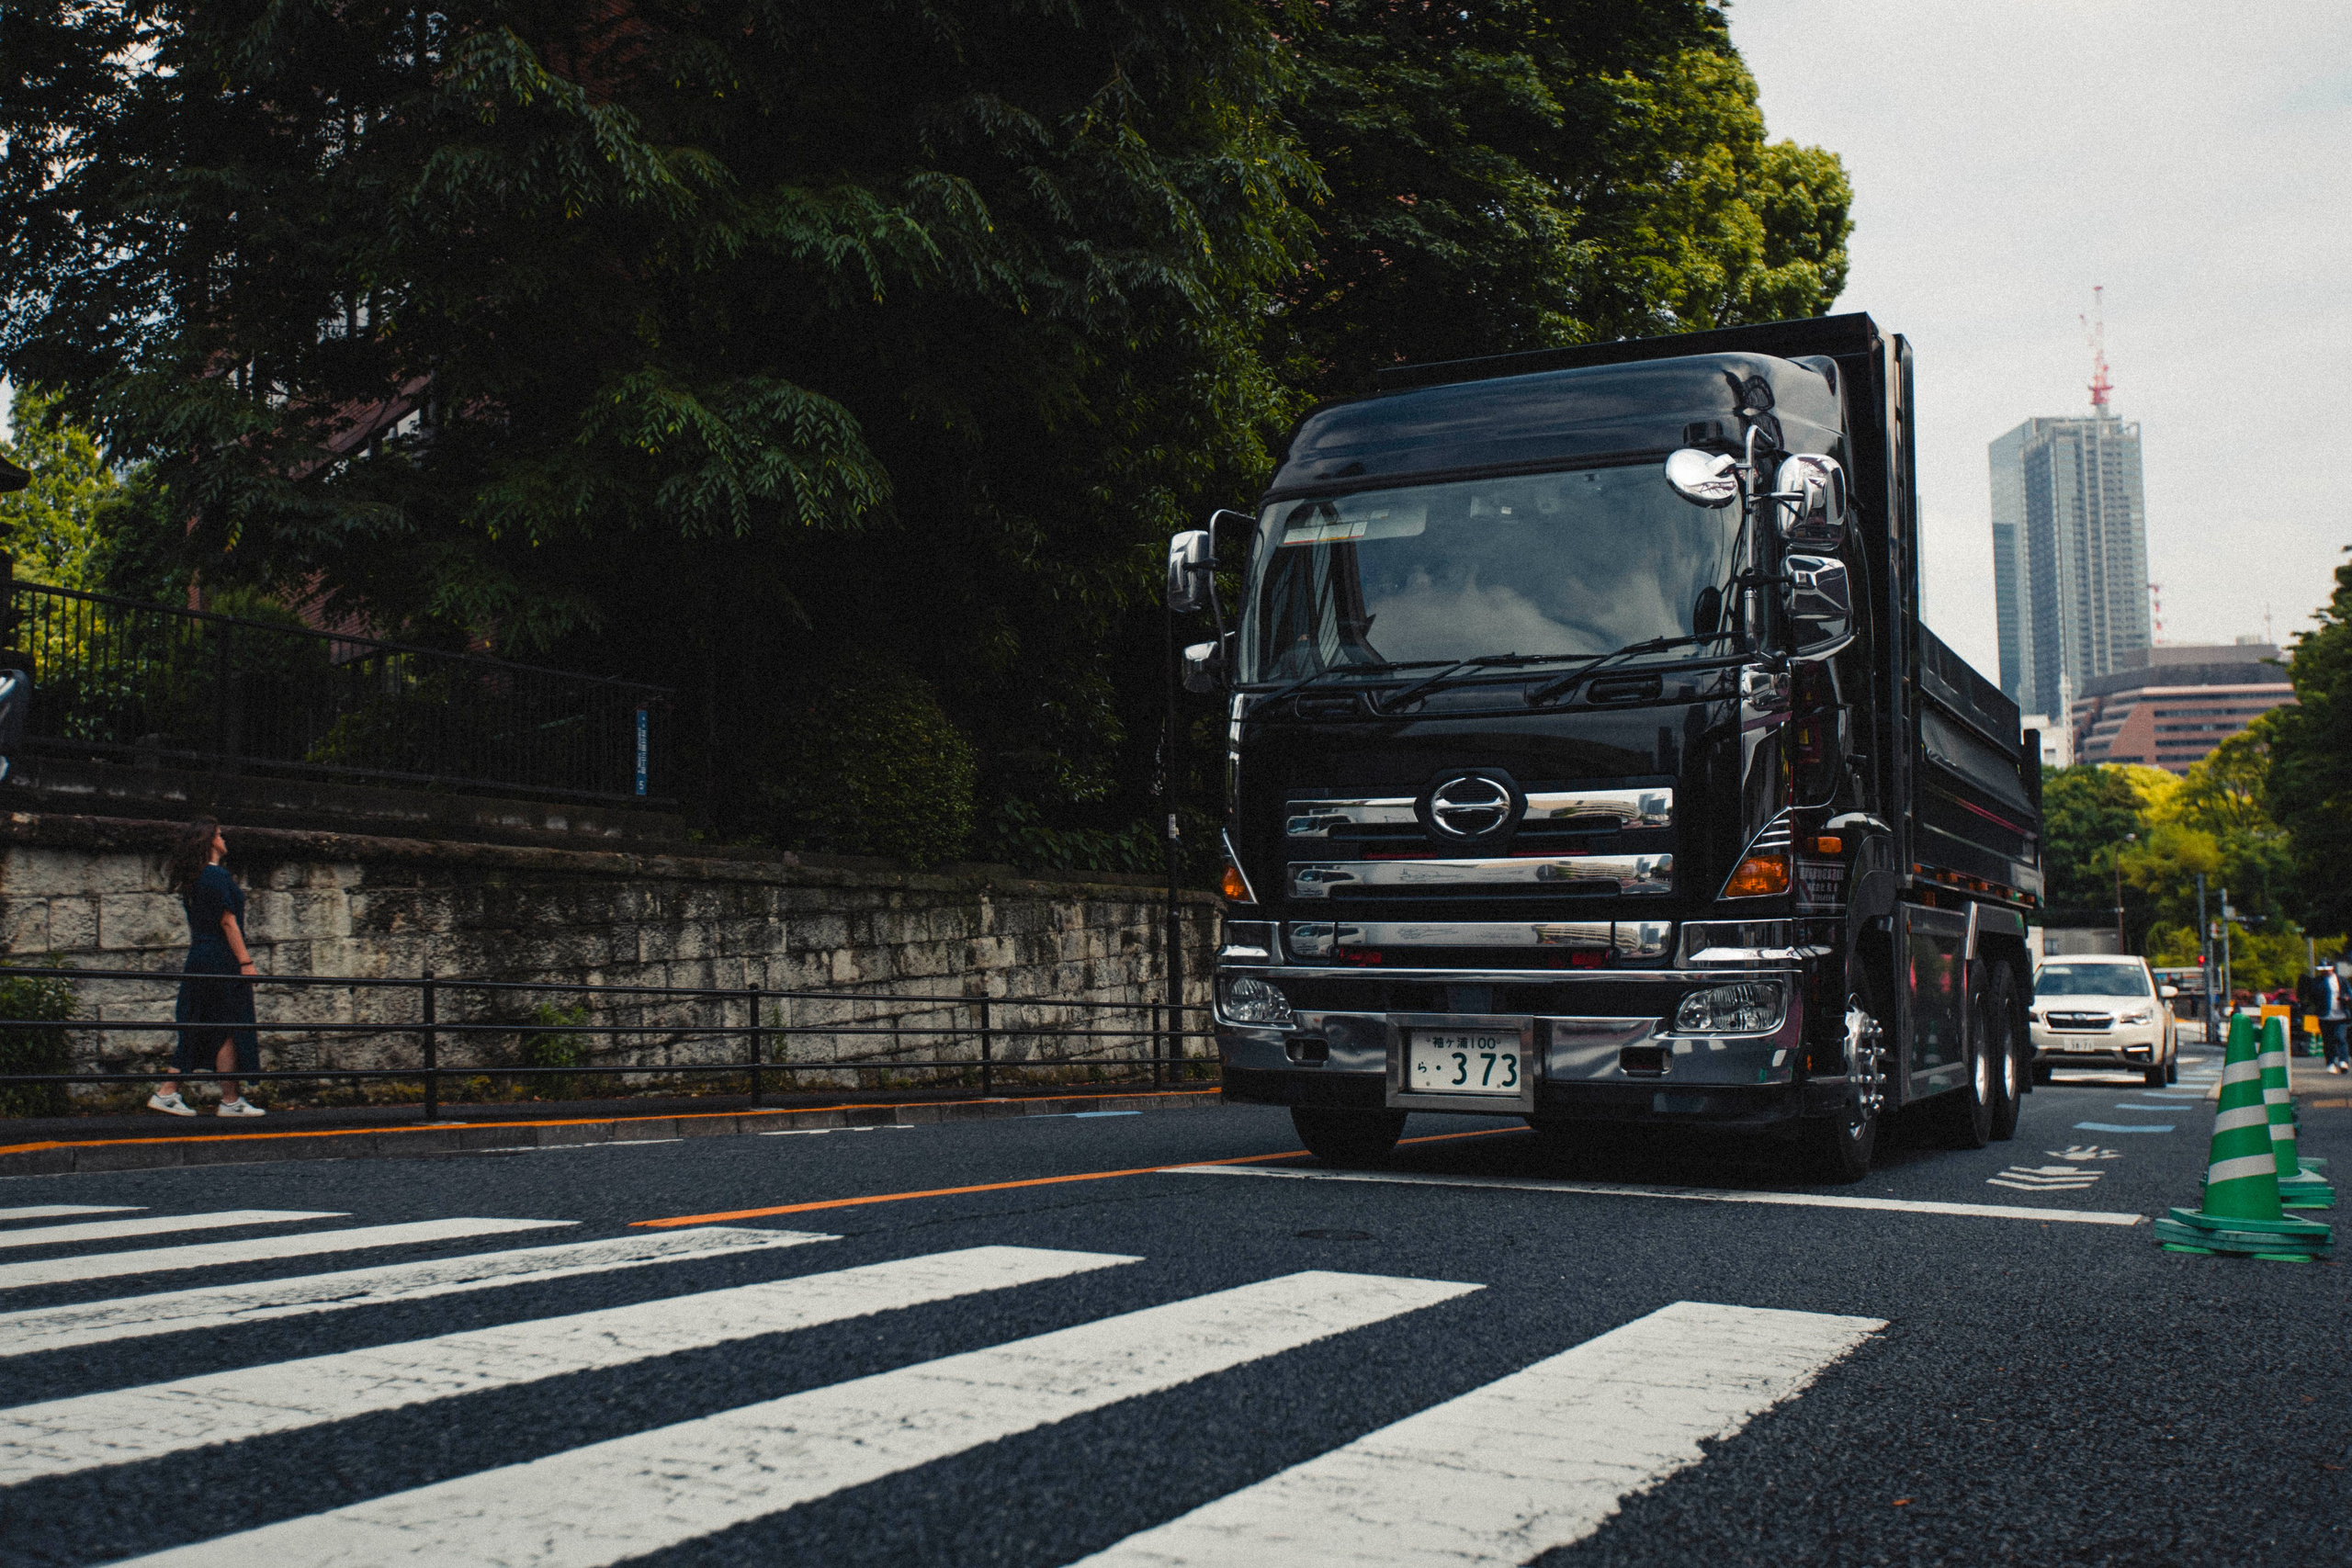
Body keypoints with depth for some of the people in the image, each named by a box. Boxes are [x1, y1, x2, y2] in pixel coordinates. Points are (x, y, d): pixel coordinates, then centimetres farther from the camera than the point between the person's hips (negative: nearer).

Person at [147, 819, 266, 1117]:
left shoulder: (191, 880, 15)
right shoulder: (217, 877, -13)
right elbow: (228, 922, -17)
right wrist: (245, 961, -16)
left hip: (199, 959, 9)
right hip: (222, 960, -9)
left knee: (196, 1028, 12)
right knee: (228, 1028, -4)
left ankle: (168, 1092, 9)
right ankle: (230, 1101, 0)